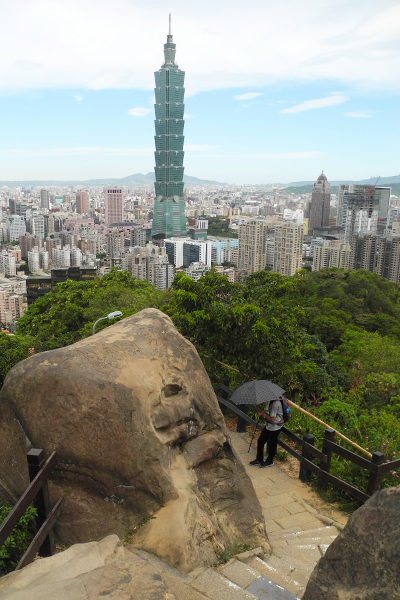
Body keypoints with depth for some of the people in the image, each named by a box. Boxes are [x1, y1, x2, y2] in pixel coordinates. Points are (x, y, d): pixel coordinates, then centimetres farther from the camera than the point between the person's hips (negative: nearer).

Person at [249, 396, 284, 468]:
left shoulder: (275, 403, -28)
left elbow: (272, 419, -25)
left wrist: (263, 413, -18)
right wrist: (262, 413, -1)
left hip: (275, 427, -9)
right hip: (268, 426, 9)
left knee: (271, 444, 8)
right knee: (260, 441, 13)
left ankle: (269, 461, 29)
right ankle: (259, 460, 28)